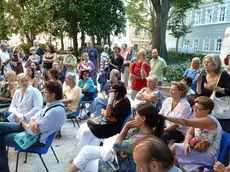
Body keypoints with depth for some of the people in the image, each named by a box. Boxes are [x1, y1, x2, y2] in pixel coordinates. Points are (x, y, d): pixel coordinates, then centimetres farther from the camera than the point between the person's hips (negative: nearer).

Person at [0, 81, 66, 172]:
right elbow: (36, 115, 5)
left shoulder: (56, 111, -31)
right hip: (31, 128, 9)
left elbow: (32, 131, -25)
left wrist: (20, 122, -6)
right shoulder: (51, 103, -1)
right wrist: (32, 123, -20)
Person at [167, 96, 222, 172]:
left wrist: (165, 117, -39)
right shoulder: (198, 117, 2)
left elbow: (185, 122, -36)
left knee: (174, 148, -15)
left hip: (208, 156, -8)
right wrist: (186, 143, -19)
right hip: (198, 149, 8)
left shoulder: (210, 121, -26)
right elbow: (190, 132, 2)